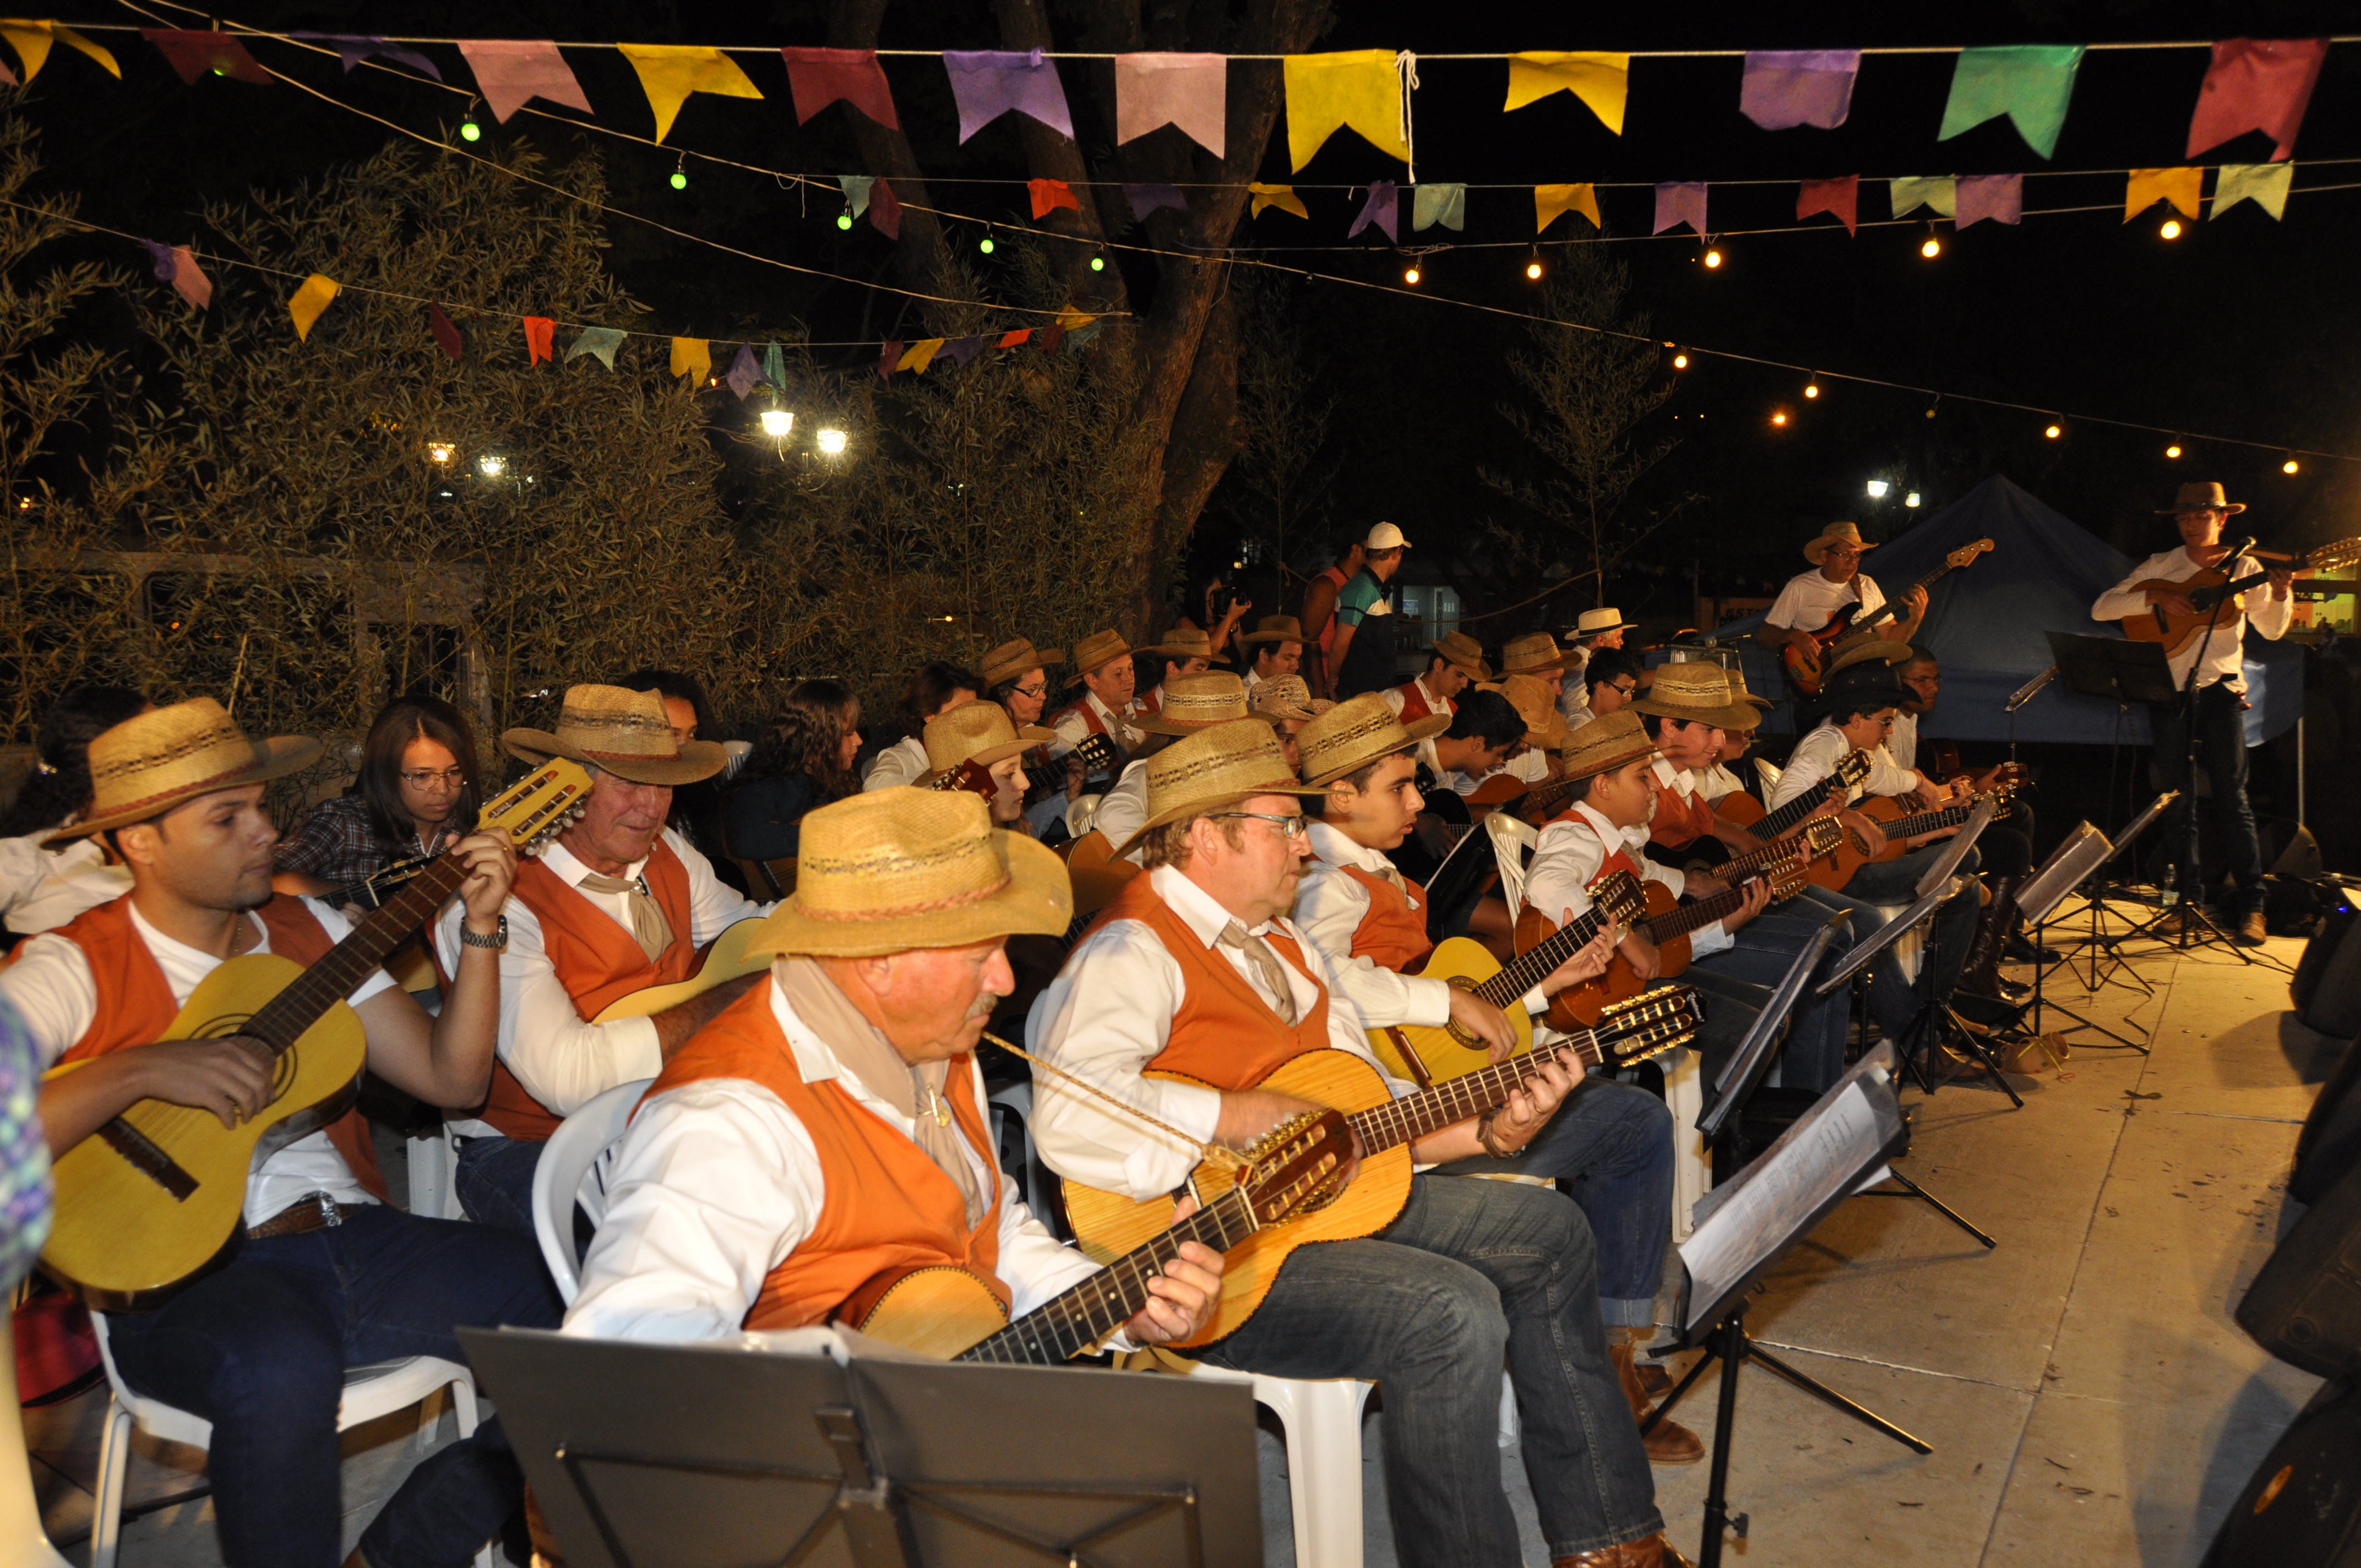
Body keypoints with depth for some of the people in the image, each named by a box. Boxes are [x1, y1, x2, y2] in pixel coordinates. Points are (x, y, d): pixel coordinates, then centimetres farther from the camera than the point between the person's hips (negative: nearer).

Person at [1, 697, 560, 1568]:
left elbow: (450, 1079, 9)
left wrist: (480, 928, -1)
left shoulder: (309, 929, 14)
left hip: (352, 1232, 6)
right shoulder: (73, 969, 0)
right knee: (281, 1371, -40)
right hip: (184, 1271, -5)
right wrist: (143, 1070, -19)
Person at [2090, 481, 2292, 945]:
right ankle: (2190, 901, 14)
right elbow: (2101, 609, -2)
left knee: (2232, 799, -4)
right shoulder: (2160, 567, 6)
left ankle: (2250, 906, 1)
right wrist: (2156, 597, -15)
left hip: (2220, 691, -1)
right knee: (2177, 801, 5)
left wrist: (2281, 593, -13)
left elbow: (2272, 630, 5)